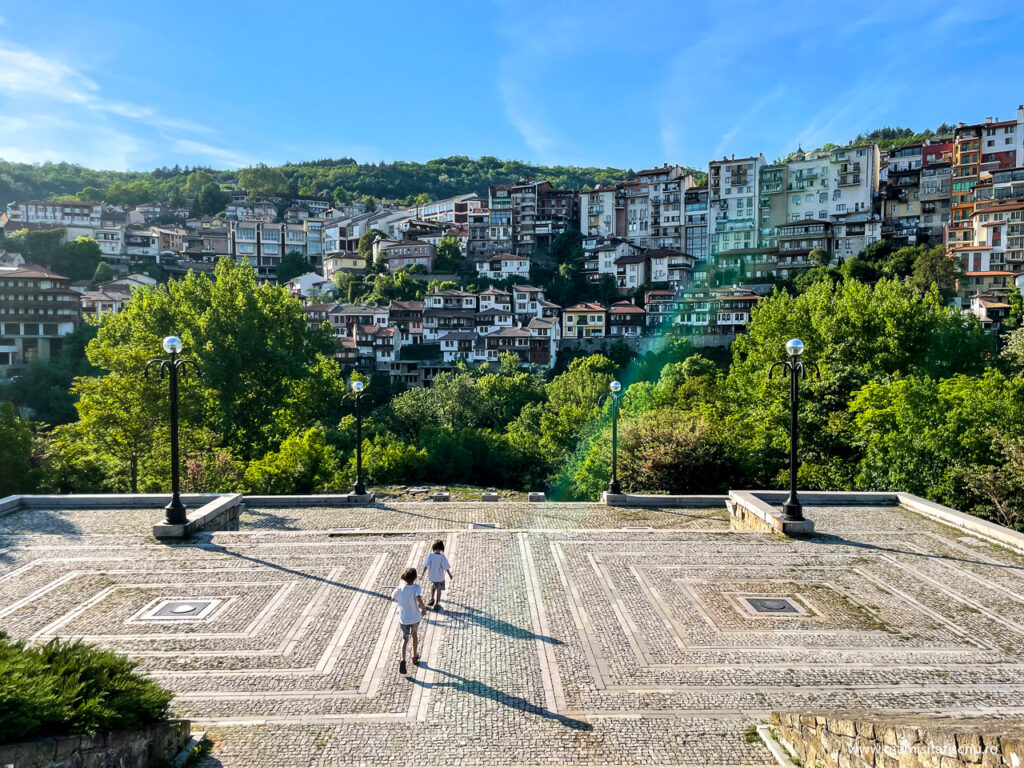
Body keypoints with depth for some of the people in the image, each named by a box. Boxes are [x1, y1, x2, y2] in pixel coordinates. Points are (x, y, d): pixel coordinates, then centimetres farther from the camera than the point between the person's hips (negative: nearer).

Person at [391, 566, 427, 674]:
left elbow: (392, 599, 5)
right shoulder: (416, 587, -20)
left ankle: (403, 660, -12)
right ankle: (415, 657, 41)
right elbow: (419, 599, -37)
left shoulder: (399, 588, -12)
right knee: (414, 635, 26)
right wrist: (424, 608, -22)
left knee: (405, 639, 11)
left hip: (403, 619, 1)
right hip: (415, 617, -1)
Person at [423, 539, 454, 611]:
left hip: (432, 576, 2)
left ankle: (432, 599, 31)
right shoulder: (442, 557, -22)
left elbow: (426, 566, -17)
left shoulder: (430, 555, -18)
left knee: (432, 587, 31)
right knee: (439, 590, 16)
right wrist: (450, 575, -2)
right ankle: (436, 604, 23)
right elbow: (446, 567, -17)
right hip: (440, 577, -2)